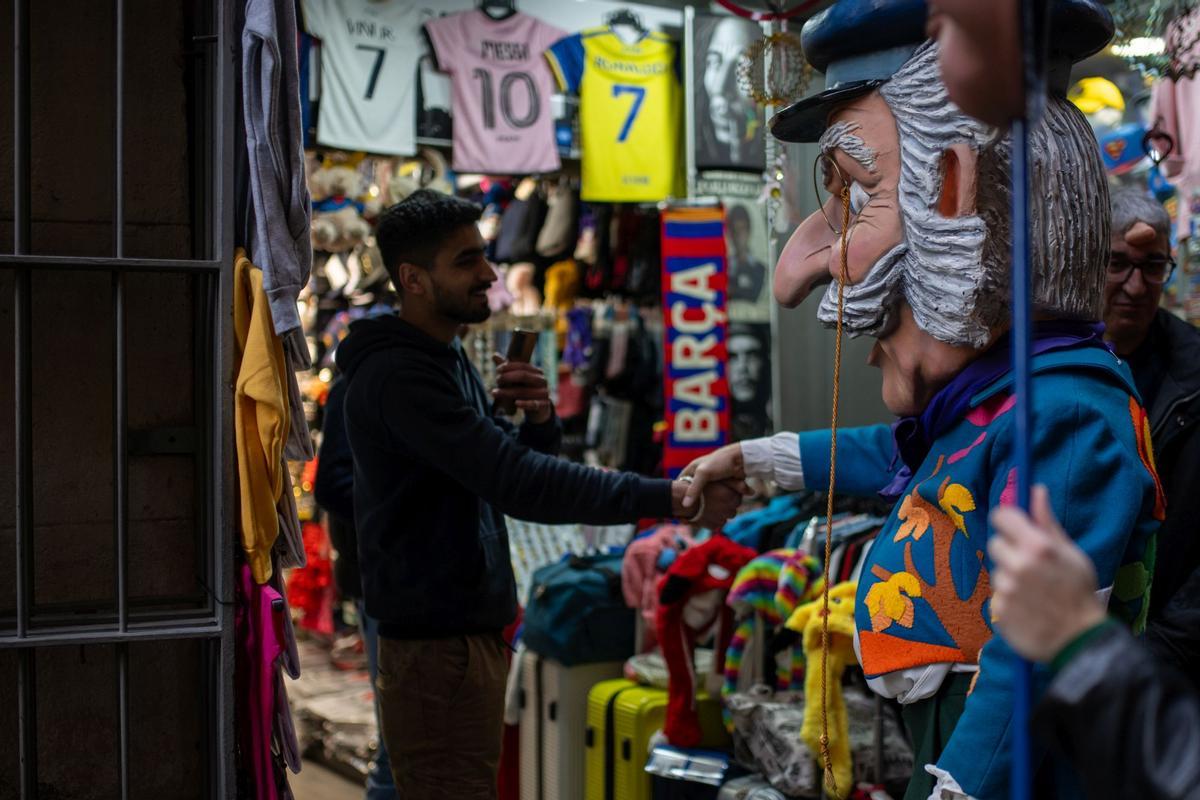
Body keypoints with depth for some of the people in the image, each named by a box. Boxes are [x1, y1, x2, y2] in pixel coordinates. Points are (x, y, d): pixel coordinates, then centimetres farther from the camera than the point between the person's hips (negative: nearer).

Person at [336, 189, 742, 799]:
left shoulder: (448, 360, 14)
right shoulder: (398, 376, -19)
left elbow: (517, 464, 16)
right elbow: (517, 484, -29)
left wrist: (540, 421, -8)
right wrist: (668, 498, -31)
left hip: (473, 629, 10)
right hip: (437, 641, -10)